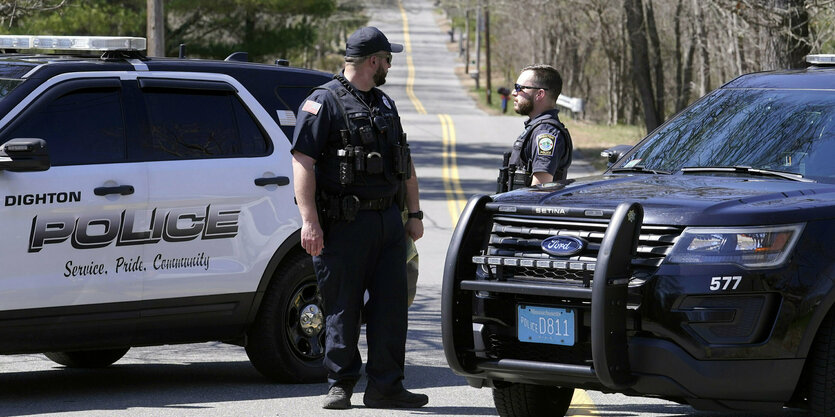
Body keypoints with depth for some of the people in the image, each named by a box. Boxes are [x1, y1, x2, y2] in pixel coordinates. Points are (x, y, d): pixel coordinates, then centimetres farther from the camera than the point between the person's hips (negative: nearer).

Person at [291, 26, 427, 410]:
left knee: (391, 306, 2)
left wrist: (414, 213, 19)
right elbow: (302, 162, -13)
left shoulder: (385, 105, 19)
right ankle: (340, 385, 8)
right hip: (345, 223, -7)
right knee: (342, 309, -1)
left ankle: (386, 386, 6)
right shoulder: (324, 102, -6)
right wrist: (309, 220, -20)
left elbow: (405, 166, 26)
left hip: (388, 220, 7)